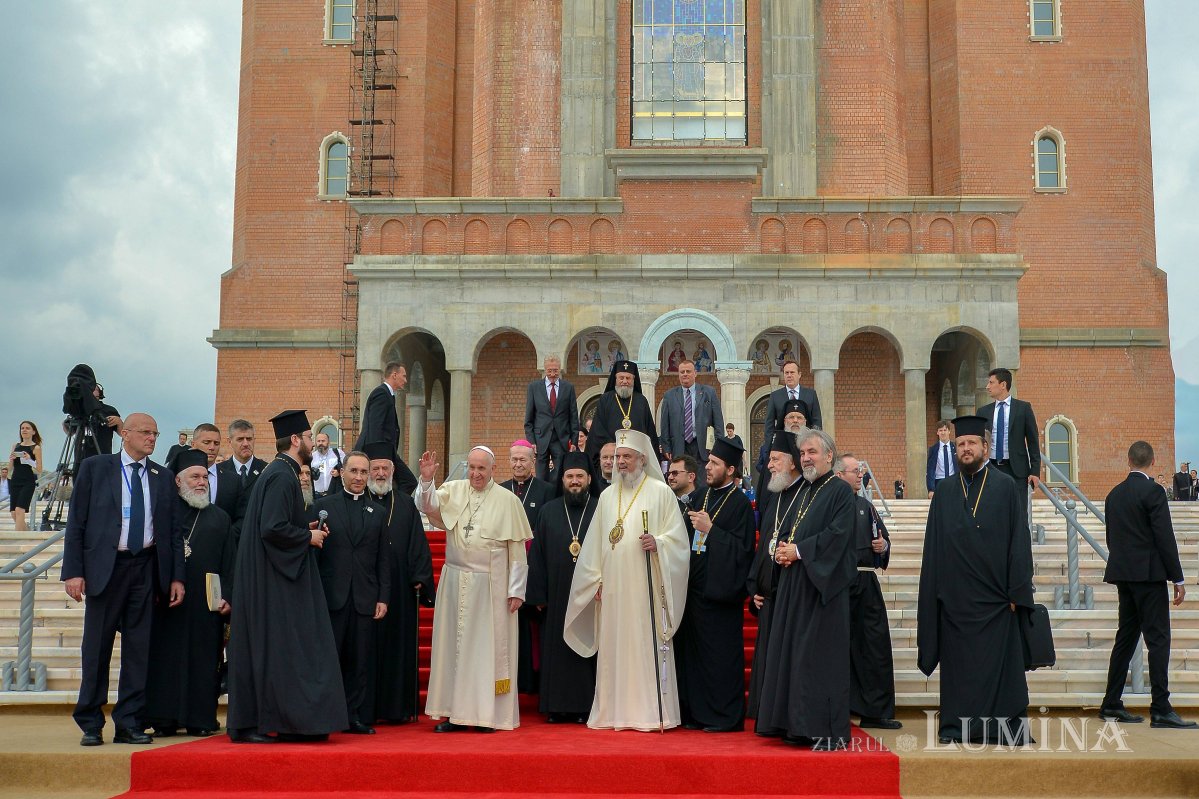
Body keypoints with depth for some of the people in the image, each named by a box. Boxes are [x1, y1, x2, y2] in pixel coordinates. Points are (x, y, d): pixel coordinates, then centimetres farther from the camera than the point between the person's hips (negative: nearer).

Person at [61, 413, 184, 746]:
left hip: (146, 568, 3)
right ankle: (90, 725, 14)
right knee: (97, 648, 3)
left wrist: (177, 577, 4)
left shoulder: (163, 477, 11)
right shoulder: (94, 467, 3)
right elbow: (76, 522, 0)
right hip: (104, 566, -2)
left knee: (139, 649, 4)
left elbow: (173, 530, 11)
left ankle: (129, 724, 12)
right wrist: (73, 570, -8)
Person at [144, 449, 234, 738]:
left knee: (203, 658, 2)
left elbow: (229, 562, 9)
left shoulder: (220, 518, 14)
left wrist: (226, 596, -1)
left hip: (206, 603, 1)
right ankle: (165, 720, 7)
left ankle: (201, 718, 8)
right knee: (167, 658, 0)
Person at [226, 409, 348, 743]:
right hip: (272, 581, -10)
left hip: (277, 575, 10)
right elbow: (273, 528, -25)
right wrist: (308, 536, -11)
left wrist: (306, 529, 10)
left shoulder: (281, 472, 14)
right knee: (270, 651, -6)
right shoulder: (282, 476, -17)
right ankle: (250, 724, -1)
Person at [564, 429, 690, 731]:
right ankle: (615, 712, 11)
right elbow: (595, 542, 16)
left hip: (645, 587, -4)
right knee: (613, 648, 5)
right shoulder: (607, 495, 15)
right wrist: (596, 580, 8)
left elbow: (679, 538, -1)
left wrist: (658, 543, -20)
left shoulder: (660, 492, 2)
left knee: (647, 646, -5)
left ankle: (652, 712, 0)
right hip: (612, 588, 5)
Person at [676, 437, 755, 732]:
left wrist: (710, 529, -18)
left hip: (718, 588, -7)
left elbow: (743, 548, -15)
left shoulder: (739, 503, -8)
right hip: (695, 586, 7)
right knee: (694, 651, 10)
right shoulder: (699, 497, 13)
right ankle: (698, 713, 18)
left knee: (720, 656, -3)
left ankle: (725, 716, 7)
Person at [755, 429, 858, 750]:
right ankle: (800, 726, 14)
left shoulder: (841, 491, -6)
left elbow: (838, 534, -17)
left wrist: (798, 550, -15)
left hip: (823, 585, -8)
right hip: (794, 584, 8)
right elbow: (786, 531, 22)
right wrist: (782, 547, 0)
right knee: (793, 653, 7)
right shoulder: (803, 492, 18)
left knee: (822, 656, -7)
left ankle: (830, 731, -1)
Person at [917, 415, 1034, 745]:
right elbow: (933, 547, 10)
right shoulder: (945, 493, 11)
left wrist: (1016, 591, -7)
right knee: (957, 663, 6)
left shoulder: (1007, 488, 2)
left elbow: (1019, 541, -1)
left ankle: (1007, 726, 9)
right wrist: (932, 593, 4)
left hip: (994, 595, -2)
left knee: (1001, 663, 1)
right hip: (955, 596, 3)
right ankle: (956, 726, 13)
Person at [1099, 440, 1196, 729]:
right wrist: (1178, 579, -9)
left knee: (1126, 637, 12)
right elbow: (1165, 537, -14)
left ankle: (1111, 705, 14)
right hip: (1149, 574, -7)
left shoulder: (1114, 495, 11)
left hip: (1123, 574, 7)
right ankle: (1160, 709, -9)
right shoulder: (1152, 492, -11)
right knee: (1158, 639, -6)